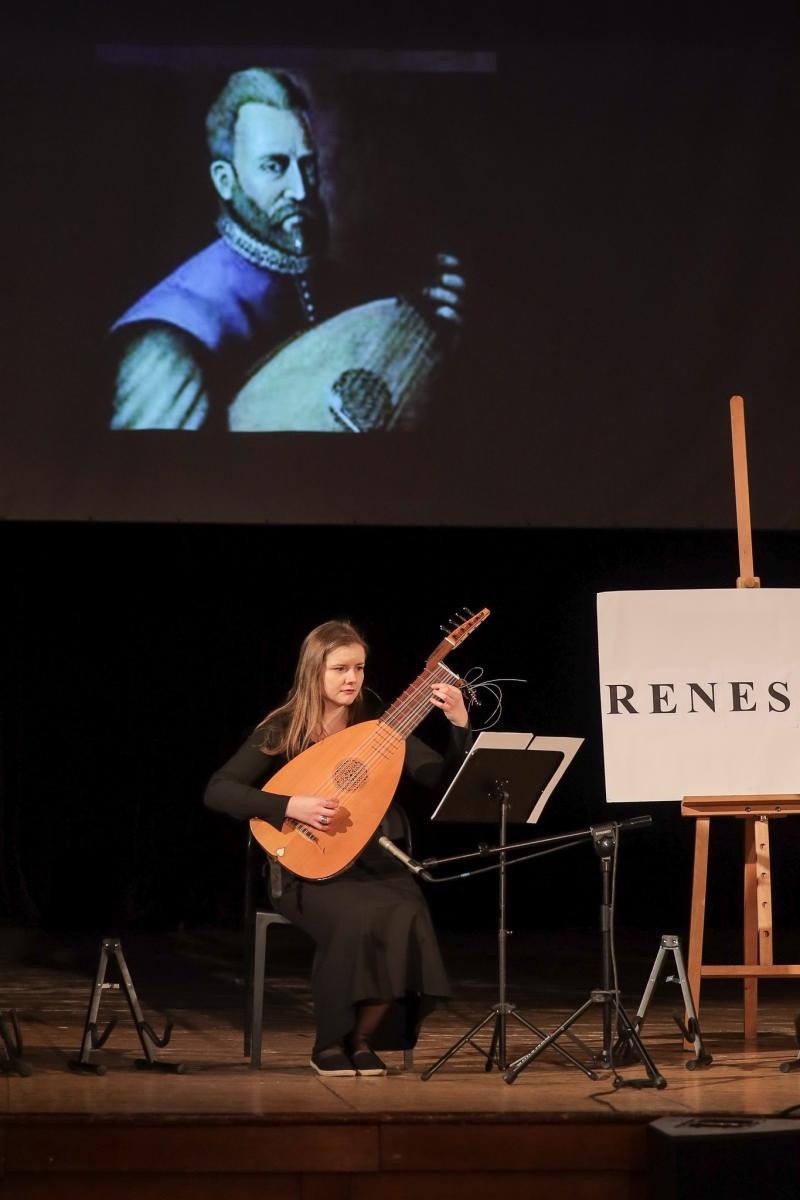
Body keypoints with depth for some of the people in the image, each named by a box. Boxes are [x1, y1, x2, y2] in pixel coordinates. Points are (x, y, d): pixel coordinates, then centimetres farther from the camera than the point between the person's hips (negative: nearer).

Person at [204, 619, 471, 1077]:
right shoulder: (283, 730, -4)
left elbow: (444, 779, -3)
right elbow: (218, 791, -11)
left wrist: (460, 725, -19)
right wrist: (290, 806, -22)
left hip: (369, 861, 3)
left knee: (407, 914, -30)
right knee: (358, 917, -34)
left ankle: (362, 1038, -9)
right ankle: (330, 1043, -12)